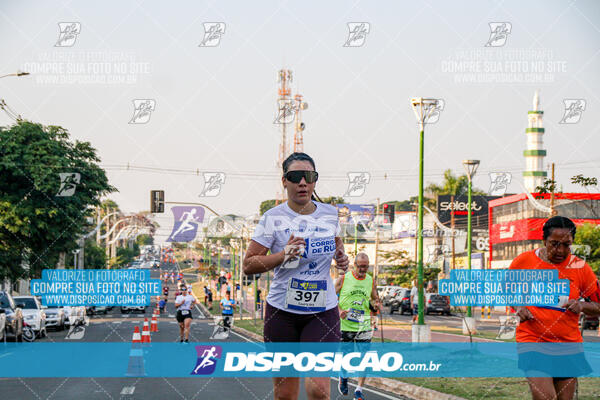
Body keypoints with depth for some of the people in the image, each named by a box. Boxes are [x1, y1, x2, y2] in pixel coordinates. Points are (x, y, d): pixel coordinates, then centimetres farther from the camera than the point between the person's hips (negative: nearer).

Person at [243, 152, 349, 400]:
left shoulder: (330, 214, 4)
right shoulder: (273, 218, -5)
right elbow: (248, 265, -6)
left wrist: (341, 257, 4)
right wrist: (282, 256, -21)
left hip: (323, 311, 1)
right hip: (281, 311, -1)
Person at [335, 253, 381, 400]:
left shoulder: (371, 281, 7)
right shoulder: (343, 279, 0)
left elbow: (375, 299, 18)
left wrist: (376, 305, -5)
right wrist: (338, 311, -13)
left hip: (364, 326, 1)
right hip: (345, 325, -1)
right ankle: (343, 377, 38)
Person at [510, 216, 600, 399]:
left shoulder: (580, 268, 2)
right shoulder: (523, 261, -1)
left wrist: (582, 305, -13)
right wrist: (517, 308, -4)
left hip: (569, 344, 3)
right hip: (532, 340, -2)